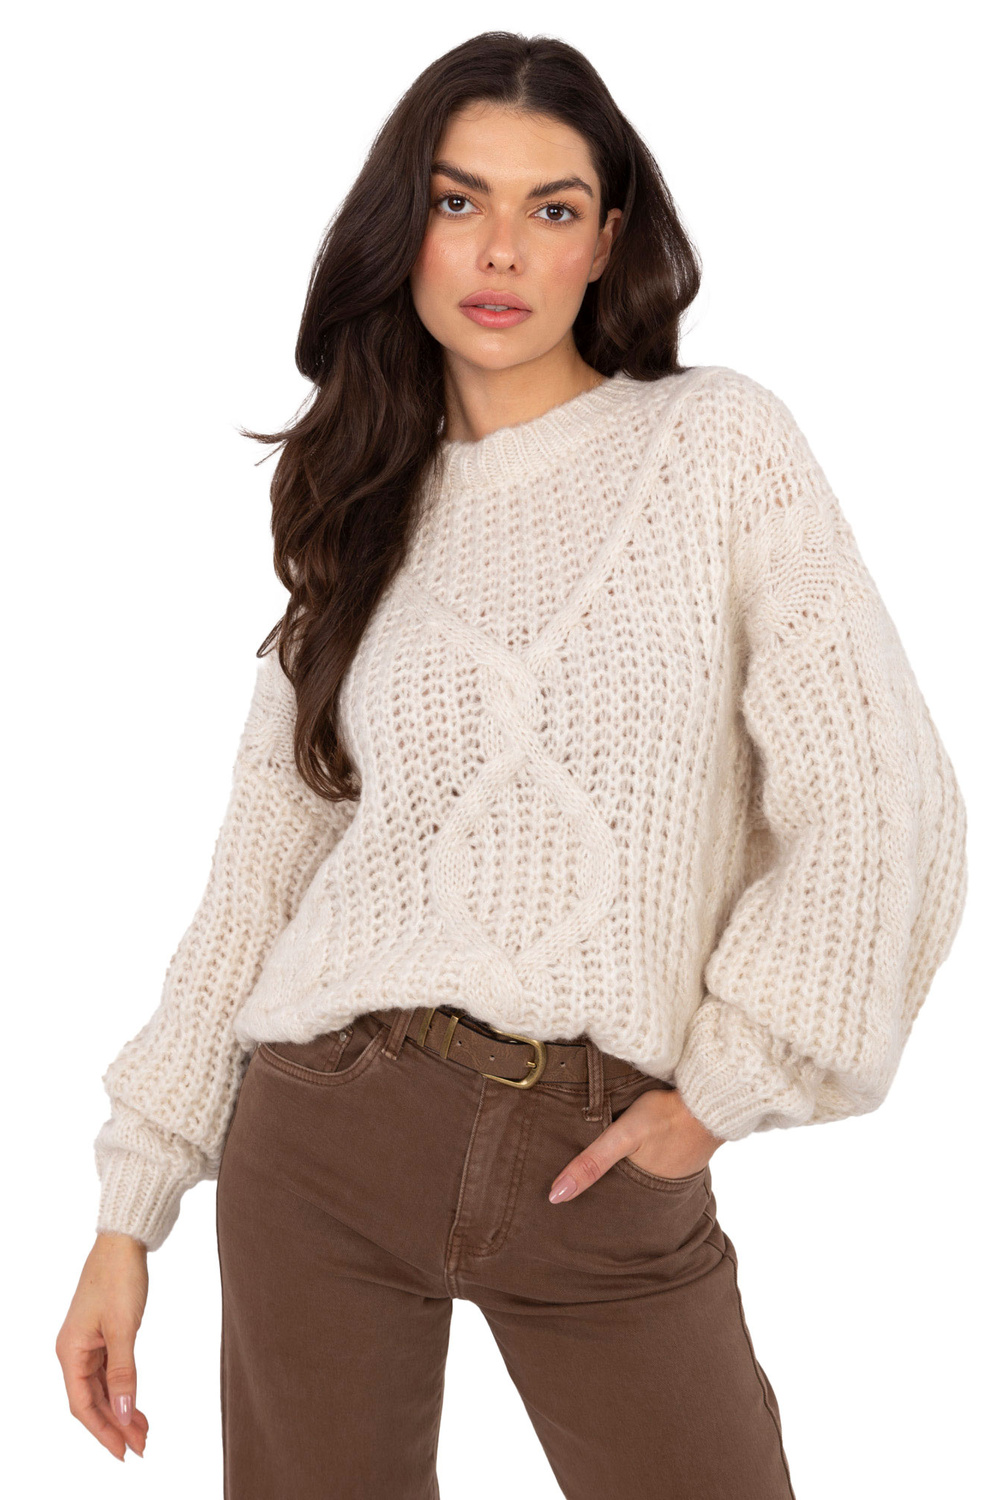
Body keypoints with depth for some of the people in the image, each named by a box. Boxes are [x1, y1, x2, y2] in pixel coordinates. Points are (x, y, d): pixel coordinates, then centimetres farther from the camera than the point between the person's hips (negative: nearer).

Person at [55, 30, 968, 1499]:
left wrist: (722, 1087, -6)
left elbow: (879, 803, -6)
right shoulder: (365, 511, 9)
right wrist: (130, 1213, 5)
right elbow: (259, 869, 7)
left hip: (610, 1164, -2)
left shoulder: (720, 440, 0)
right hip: (334, 1121, 2)